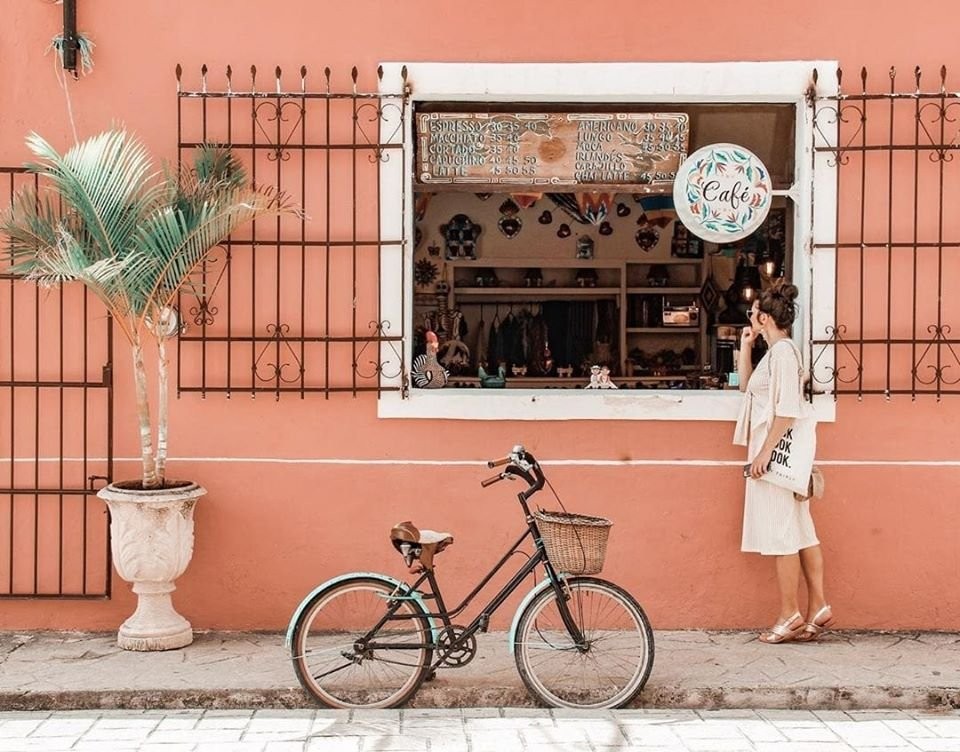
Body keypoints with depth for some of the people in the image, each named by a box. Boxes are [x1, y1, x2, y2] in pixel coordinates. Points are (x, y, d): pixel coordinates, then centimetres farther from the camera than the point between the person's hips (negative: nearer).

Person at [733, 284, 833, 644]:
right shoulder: (775, 351, 16)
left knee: (781, 533, -5)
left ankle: (790, 617, 0)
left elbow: (788, 409, -21)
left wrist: (765, 452, -23)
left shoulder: (783, 350, -14)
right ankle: (818, 608, 11)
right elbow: (746, 385, 29)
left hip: (776, 453, -10)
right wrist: (745, 347, 20)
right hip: (774, 454, 10)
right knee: (800, 532, 9)